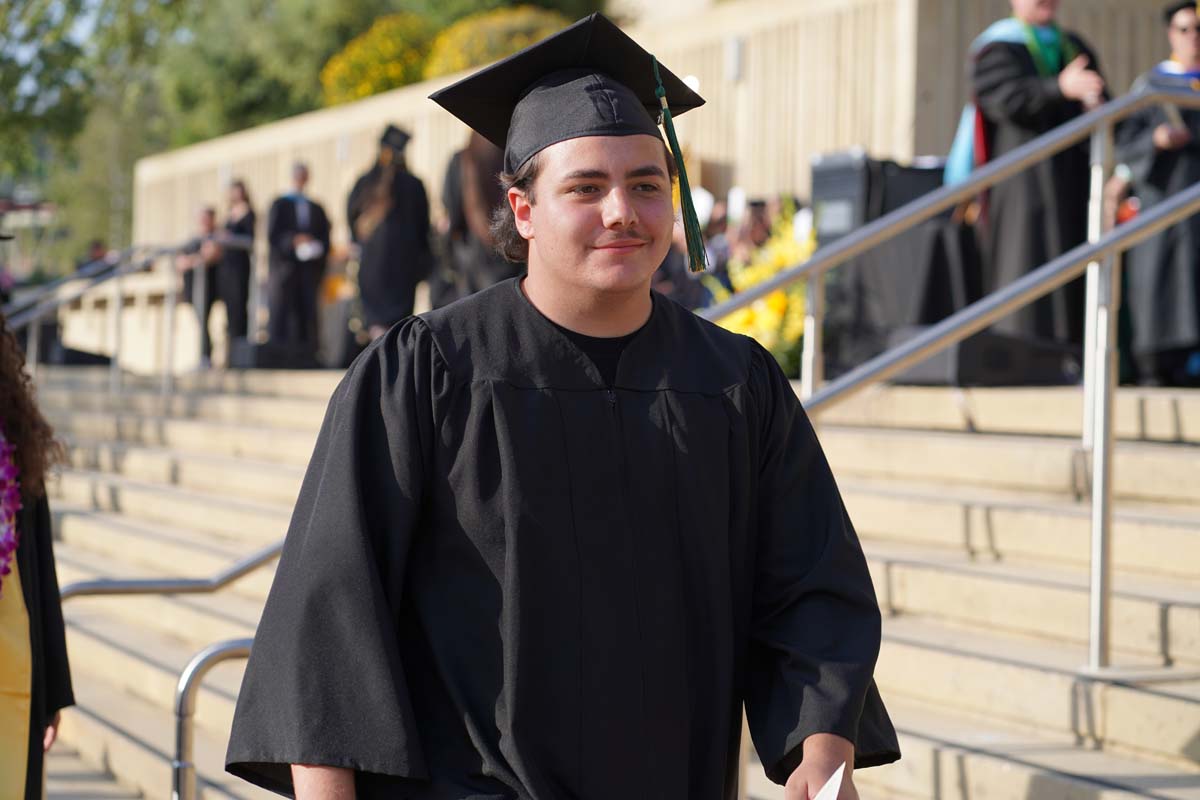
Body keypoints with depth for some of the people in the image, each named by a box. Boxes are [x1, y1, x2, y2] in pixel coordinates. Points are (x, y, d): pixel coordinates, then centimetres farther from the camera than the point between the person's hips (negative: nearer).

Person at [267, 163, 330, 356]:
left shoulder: (316, 209, 17)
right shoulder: (279, 205, 7)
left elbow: (325, 239, 13)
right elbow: (272, 235, -3)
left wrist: (318, 248, -8)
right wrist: (294, 240, -18)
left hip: (309, 271, 3)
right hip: (285, 268, -3)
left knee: (307, 315, -2)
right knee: (281, 315, -7)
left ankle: (308, 357, -1)